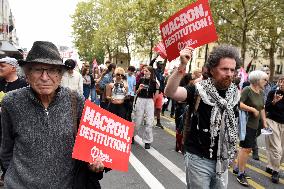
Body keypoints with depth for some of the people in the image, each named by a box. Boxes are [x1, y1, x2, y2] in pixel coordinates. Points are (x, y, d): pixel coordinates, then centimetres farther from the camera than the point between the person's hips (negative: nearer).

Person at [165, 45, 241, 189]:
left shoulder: (234, 94, 1)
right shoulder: (199, 90, -15)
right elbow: (170, 92, -32)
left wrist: (230, 152, 18)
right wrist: (182, 65, -42)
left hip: (222, 159, 6)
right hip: (199, 158, -5)